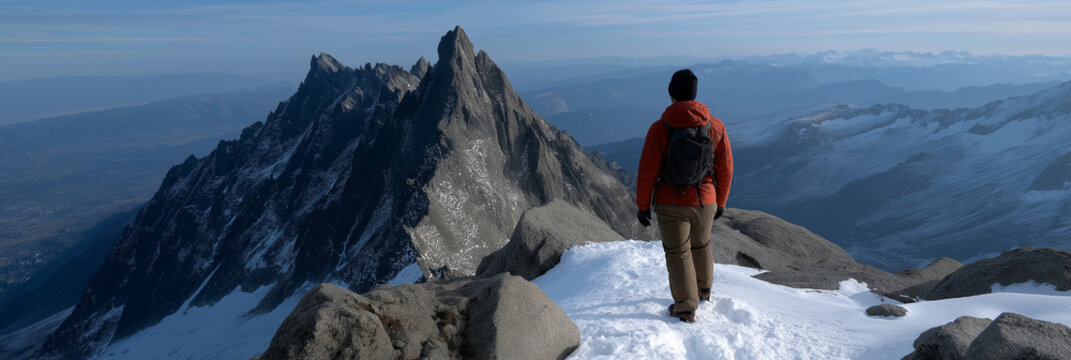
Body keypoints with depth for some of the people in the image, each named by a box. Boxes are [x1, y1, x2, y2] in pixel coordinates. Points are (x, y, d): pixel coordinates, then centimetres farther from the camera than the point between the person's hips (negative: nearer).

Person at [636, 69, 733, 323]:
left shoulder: (659, 129, -15)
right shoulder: (716, 127, -5)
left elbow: (647, 172, -13)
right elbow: (725, 169, 2)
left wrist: (643, 205, -2)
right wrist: (721, 202, 14)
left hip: (671, 202, -3)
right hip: (705, 201, 4)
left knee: (678, 254, 9)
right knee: (701, 245, 26)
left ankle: (686, 309, 16)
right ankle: (704, 290, 47)